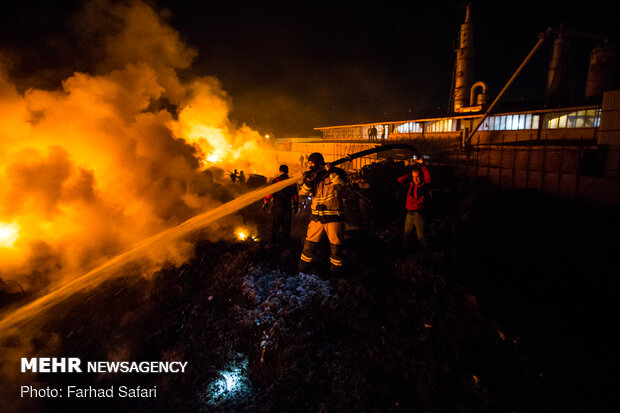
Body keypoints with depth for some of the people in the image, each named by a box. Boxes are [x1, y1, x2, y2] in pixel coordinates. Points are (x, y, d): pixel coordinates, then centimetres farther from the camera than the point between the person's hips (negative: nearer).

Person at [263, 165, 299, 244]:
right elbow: (295, 195, 10)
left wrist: (265, 202, 3)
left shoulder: (276, 180, -7)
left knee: (275, 224, 9)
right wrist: (296, 206, 19)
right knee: (286, 225, 12)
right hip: (288, 207, 3)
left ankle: (275, 240, 13)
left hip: (277, 206, -3)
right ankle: (285, 240, 18)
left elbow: (270, 192, -7)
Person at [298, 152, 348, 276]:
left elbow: (341, 183, -25)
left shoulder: (335, 173, -6)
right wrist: (308, 181, -19)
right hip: (317, 218, 4)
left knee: (335, 245, 5)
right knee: (310, 243, 10)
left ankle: (335, 271, 22)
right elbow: (303, 193, -3)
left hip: (333, 218, -4)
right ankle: (303, 269, 24)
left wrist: (331, 172, -34)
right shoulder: (312, 176, 6)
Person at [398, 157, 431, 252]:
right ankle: (403, 252, 27)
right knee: (406, 235, 14)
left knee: (421, 236, -1)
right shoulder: (411, 184, 8)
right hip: (409, 214, 5)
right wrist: (411, 175, 5)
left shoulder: (425, 185, -6)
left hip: (419, 214, -5)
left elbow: (428, 176, -23)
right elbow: (400, 180, 7)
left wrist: (422, 164, -18)